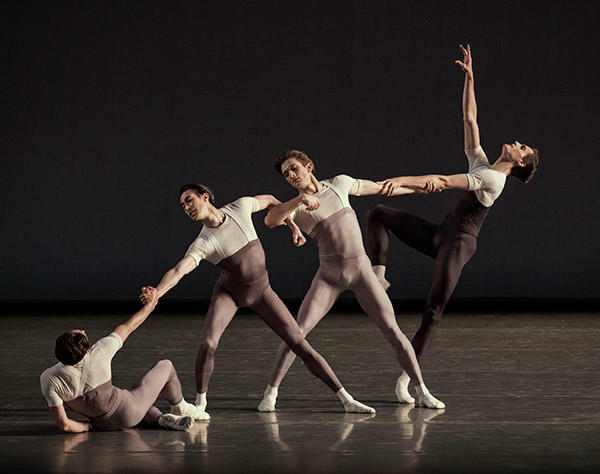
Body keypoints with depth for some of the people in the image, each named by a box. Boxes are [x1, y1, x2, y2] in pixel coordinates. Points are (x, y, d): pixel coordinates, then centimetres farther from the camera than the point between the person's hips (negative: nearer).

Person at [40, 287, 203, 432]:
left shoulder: (48, 379, -22)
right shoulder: (98, 353, -27)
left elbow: (64, 425, -23)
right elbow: (128, 327, -8)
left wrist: (88, 426, -3)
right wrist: (151, 303, 9)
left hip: (104, 424, 3)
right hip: (127, 415, -3)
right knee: (165, 366, 19)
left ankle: (159, 418, 12)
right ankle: (181, 407, 41)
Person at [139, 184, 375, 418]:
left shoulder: (239, 206, -19)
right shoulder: (201, 245, -24)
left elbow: (269, 200, 3)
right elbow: (177, 272, -40)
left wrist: (293, 226, 4)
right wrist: (155, 294, -58)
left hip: (260, 291, 1)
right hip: (228, 292, -1)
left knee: (300, 344, -5)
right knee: (208, 344, -26)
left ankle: (346, 399, -1)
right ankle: (200, 401, -3)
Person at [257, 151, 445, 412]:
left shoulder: (338, 184, 4)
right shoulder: (293, 207, -5)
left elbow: (377, 187, 19)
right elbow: (270, 220, -28)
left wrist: (415, 188, 26)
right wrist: (300, 199, -44)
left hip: (361, 270, 1)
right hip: (329, 275, -1)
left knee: (392, 330, -5)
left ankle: (422, 392, 6)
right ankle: (271, 393, -1)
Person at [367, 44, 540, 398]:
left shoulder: (493, 179, -13)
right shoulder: (481, 163, 13)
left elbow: (444, 181, -23)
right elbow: (470, 117, 20)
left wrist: (403, 180, -30)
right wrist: (469, 78, 17)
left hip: (460, 243, -9)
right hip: (439, 235, 9)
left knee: (434, 310, -13)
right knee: (379, 214, -2)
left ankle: (409, 373, -10)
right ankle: (378, 276, -9)